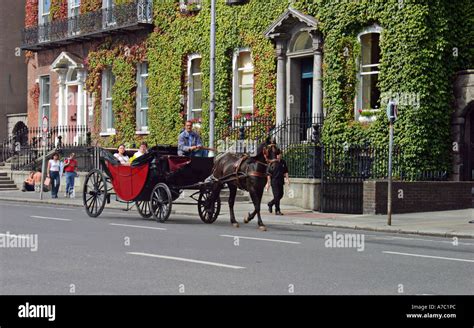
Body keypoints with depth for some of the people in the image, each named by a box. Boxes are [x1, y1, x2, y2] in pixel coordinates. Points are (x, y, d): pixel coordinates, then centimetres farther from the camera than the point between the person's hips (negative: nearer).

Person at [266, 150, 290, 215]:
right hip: (274, 181, -6)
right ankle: (277, 211, -1)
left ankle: (270, 204, 32)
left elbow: (285, 171, 16)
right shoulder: (272, 163, -9)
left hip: (280, 181, 6)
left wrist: (287, 179, 5)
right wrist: (268, 183, -11)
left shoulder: (283, 162, 7)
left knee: (281, 195, 10)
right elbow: (268, 173, -8)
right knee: (277, 195, -7)